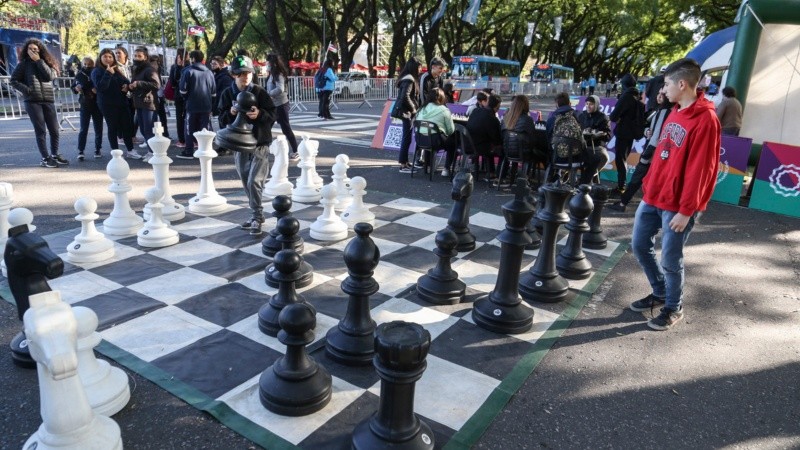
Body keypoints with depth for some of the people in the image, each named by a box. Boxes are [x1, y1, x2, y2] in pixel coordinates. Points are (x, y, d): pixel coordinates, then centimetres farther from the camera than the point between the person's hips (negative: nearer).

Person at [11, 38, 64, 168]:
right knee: (41, 131, -3)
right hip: (32, 101, -2)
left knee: (54, 130, 4)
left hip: (48, 100, 2)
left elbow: (50, 76, -7)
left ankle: (54, 154, 19)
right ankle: (45, 158, 2)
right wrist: (26, 89, -12)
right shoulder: (24, 64, 6)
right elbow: (14, 80, 3)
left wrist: (38, 61, -7)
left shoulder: (47, 62, 12)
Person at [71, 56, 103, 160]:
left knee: (98, 128, 6)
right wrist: (76, 88, -13)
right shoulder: (79, 74, 3)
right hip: (85, 105, 0)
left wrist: (97, 90, -20)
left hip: (97, 104, 0)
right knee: (83, 129, -3)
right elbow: (73, 87, 9)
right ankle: (80, 151, -2)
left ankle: (97, 150, 17)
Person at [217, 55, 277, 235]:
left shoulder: (259, 92, -6)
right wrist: (230, 113, -16)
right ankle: (257, 214, 26)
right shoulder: (227, 94, 3)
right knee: (246, 183, 11)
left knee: (254, 181, -12)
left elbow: (272, 114, -6)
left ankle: (257, 217, 2)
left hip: (260, 143, -4)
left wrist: (259, 114, -25)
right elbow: (222, 119, 4)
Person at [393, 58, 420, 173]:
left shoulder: (408, 78, 15)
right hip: (407, 112, -10)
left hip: (407, 111, 10)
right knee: (407, 138, -8)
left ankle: (404, 161, 23)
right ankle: (403, 165, -5)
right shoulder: (409, 80, -16)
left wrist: (414, 108, 9)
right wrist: (413, 109, -15)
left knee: (406, 137, 15)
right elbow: (405, 97, -25)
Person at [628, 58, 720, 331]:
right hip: (653, 196, 8)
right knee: (639, 245, 14)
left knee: (670, 260, 3)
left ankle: (674, 308, 23)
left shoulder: (705, 120, -17)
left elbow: (699, 170, -19)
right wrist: (649, 185, 15)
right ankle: (660, 293, 33)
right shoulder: (675, 113, 11)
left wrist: (685, 210, -18)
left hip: (677, 205, -8)